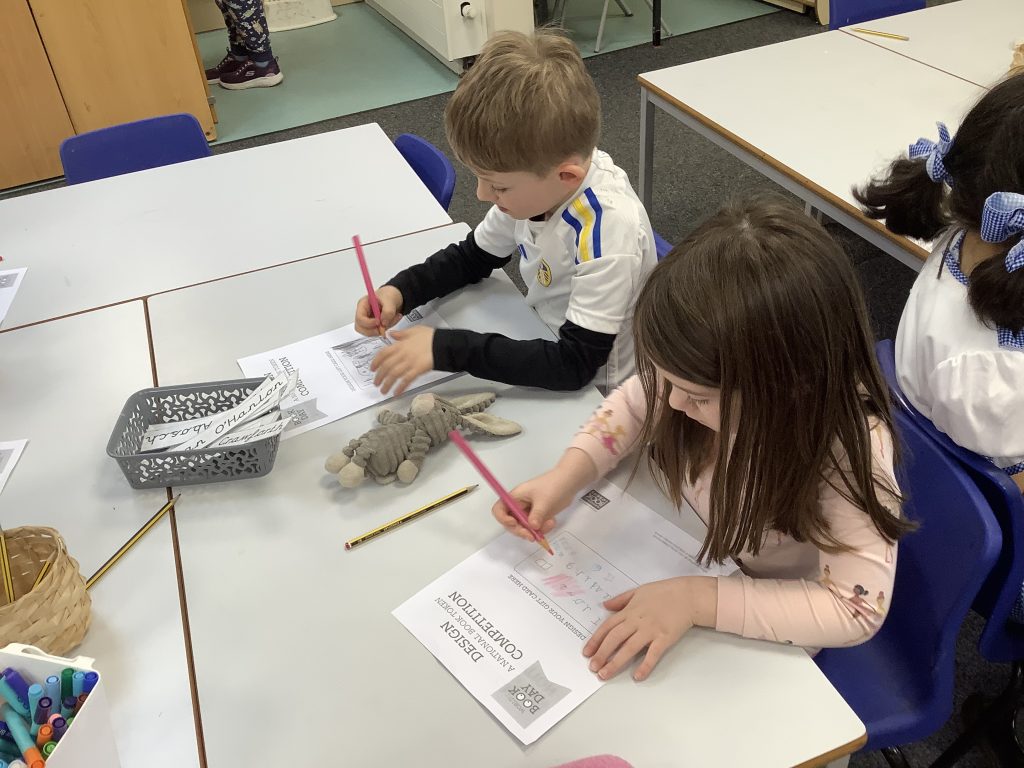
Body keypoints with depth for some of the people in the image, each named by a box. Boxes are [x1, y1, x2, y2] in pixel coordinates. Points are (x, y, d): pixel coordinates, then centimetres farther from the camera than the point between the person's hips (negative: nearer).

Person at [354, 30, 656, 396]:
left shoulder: (606, 228, -33)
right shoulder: (537, 181, -12)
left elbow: (576, 363, -31)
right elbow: (472, 257, 5)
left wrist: (446, 349, -34)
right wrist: (399, 290, -13)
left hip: (587, 394, -6)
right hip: (541, 346, 7)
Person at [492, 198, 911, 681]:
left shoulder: (848, 445, -33)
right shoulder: (709, 378, -24)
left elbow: (858, 607, -31)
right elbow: (637, 401, -5)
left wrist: (698, 599, -37)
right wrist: (567, 475, -20)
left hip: (749, 633, -5)